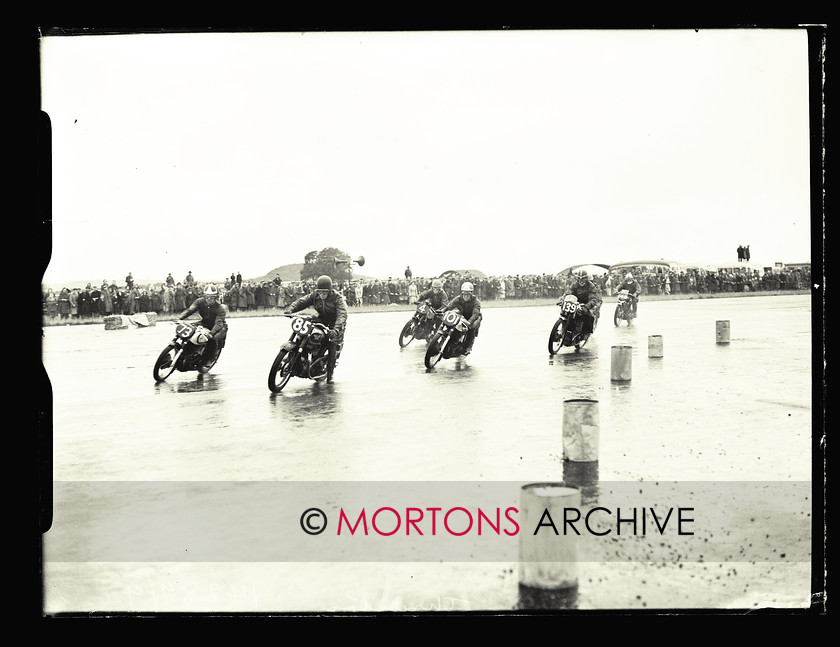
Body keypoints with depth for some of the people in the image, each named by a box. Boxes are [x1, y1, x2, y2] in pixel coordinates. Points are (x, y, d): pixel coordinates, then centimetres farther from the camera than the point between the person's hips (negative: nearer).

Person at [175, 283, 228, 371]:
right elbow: (190, 309, -20)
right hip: (205, 324, 5)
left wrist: (211, 333, -53)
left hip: (218, 327, -5)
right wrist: (180, 317, -39)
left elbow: (218, 323, -34)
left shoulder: (220, 309, -24)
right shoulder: (200, 302, -10)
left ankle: (209, 361, -25)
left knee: (215, 338, -36)